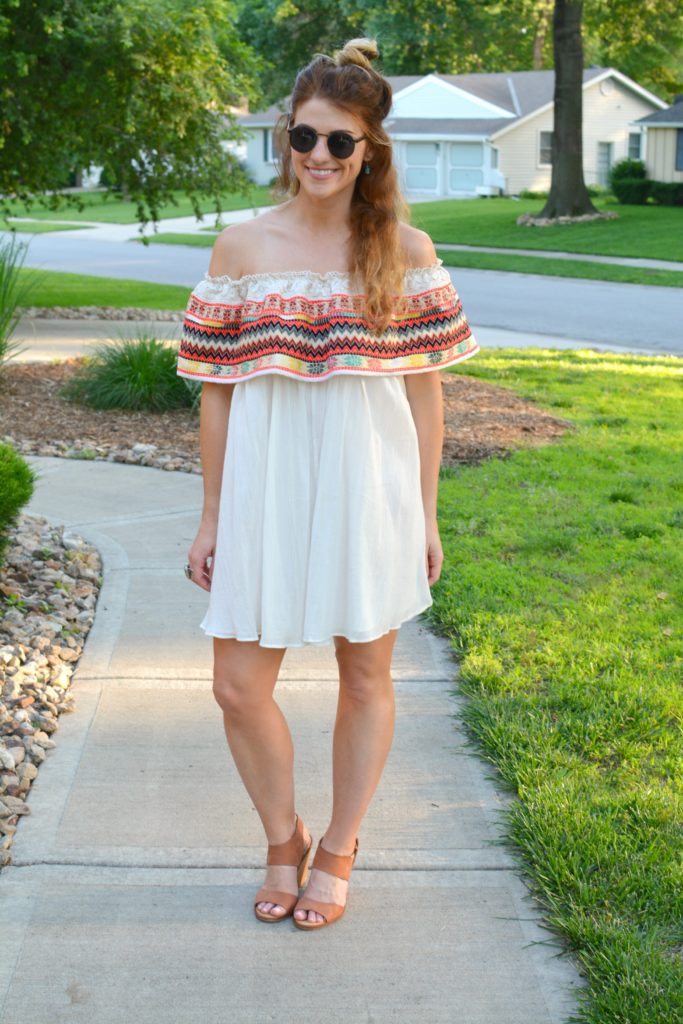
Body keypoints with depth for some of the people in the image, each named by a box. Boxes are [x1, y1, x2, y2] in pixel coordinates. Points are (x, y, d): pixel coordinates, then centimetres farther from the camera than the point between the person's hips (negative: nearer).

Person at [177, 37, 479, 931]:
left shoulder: (406, 251, -1)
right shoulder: (241, 247, 1)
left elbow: (424, 387, 3)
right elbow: (216, 389, 3)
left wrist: (426, 513, 2)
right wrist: (210, 517, 3)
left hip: (367, 488, 0)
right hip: (265, 488, 1)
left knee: (365, 677, 11)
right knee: (239, 685, 2)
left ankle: (338, 851, 32)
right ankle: (283, 839, 29)